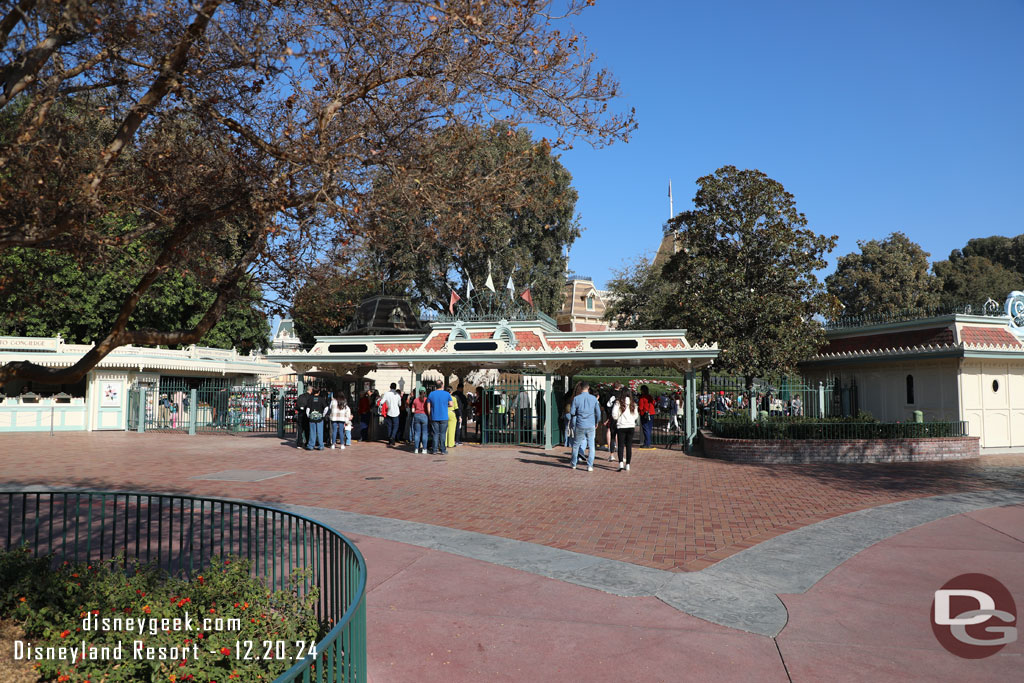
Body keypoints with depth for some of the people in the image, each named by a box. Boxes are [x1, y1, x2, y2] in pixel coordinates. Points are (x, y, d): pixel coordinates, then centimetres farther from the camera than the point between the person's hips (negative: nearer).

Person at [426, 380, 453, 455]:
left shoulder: (431, 394, 2)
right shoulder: (447, 394, -3)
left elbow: (428, 407, 2)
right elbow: (451, 404, -1)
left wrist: (430, 416, 11)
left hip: (434, 418, 2)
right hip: (444, 418, -1)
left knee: (435, 434, 6)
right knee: (443, 434, 3)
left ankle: (434, 450, 5)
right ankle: (443, 450, 3)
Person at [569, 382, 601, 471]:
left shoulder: (576, 399, -5)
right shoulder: (594, 398, -2)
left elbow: (572, 412, -4)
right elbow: (598, 412, 4)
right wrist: (597, 423, 19)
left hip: (579, 426, 0)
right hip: (591, 425, 0)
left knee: (576, 445, 14)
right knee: (591, 446, 7)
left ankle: (573, 463, 26)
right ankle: (590, 466, 3)